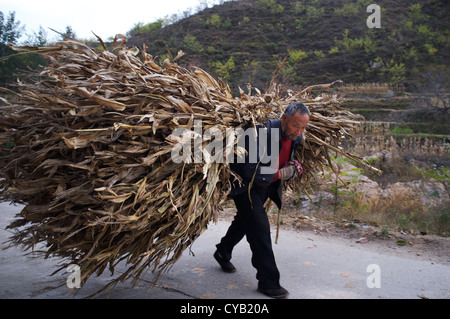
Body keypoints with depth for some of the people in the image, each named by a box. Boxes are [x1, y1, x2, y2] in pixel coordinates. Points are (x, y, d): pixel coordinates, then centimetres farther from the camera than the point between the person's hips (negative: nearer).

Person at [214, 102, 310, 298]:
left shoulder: (296, 138, -7)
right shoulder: (263, 132, -32)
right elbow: (248, 169, -33)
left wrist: (292, 168, -11)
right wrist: (279, 174, -30)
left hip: (267, 185, 8)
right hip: (245, 183, -8)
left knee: (245, 220, 23)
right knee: (259, 228, -11)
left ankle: (223, 253, 48)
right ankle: (268, 282, 1)